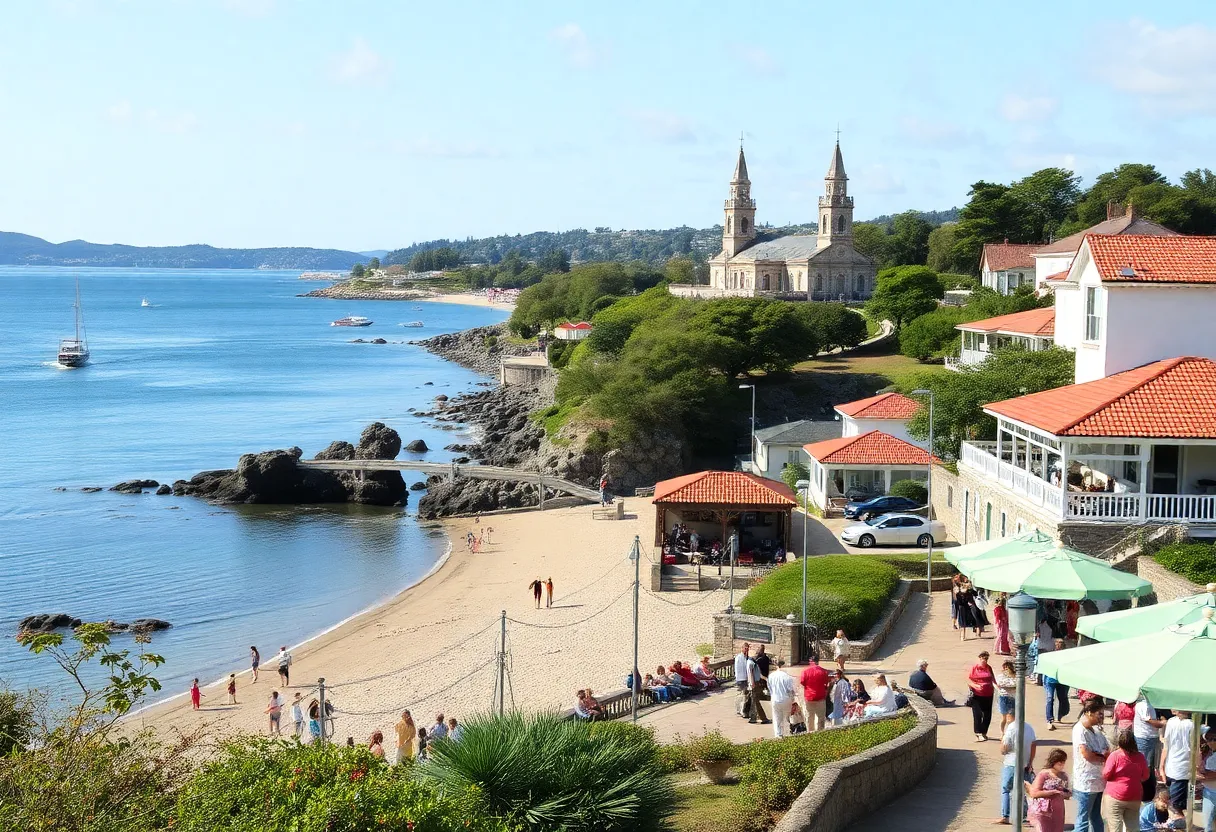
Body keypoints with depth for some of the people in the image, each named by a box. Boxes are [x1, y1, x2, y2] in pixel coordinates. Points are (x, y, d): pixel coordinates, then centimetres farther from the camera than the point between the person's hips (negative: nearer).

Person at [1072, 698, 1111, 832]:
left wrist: (1098, 755, -12)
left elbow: (1108, 750, 10)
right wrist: (1103, 758, -5)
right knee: (1083, 821, -5)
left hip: (1097, 780, 9)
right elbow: (1086, 755, -22)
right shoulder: (1080, 730, -15)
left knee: (1096, 817, 17)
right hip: (1086, 784, -9)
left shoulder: (1096, 729, 11)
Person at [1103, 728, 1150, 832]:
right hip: (1135, 798, 4)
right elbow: (1145, 777, 10)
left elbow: (1106, 775, -8)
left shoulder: (1115, 755, -13)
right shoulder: (1140, 757, -2)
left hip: (1115, 797, -4)